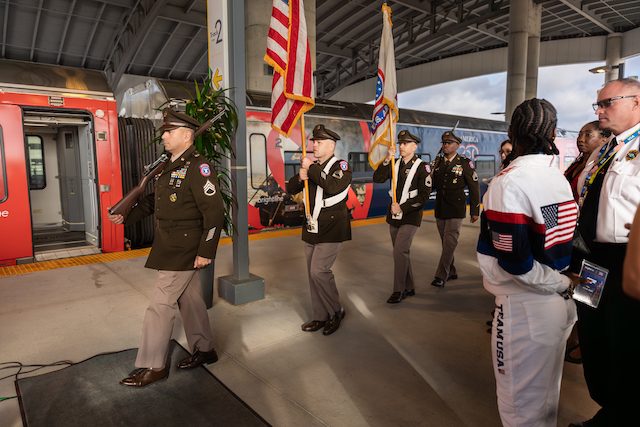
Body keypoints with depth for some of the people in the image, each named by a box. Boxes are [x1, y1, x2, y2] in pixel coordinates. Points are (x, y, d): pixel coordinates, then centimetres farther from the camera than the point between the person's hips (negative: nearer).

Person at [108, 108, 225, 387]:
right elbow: (153, 199, 20)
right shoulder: (168, 165, 11)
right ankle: (204, 350, 33)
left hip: (184, 251, -9)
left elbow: (214, 211, -22)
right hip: (169, 247, 9)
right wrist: (126, 217, 7)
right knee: (189, 300, 17)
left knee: (160, 306, -1)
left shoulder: (197, 166, -18)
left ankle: (152, 367, 16)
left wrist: (206, 252, -23)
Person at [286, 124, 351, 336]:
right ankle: (320, 316, 24)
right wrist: (300, 177, -9)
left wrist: (311, 169, -20)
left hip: (331, 229, -7)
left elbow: (333, 186, -28)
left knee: (319, 271, -15)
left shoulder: (341, 166, -8)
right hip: (311, 228, 7)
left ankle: (336, 311, 7)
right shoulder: (312, 167, 12)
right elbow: (290, 189, 11)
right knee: (313, 273, 10)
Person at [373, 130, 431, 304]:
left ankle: (398, 290, 1)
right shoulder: (395, 164, 6)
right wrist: (387, 160, -15)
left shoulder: (422, 167, -7)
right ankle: (409, 287, 26)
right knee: (402, 252, 13)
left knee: (400, 251, -12)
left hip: (410, 216, -6)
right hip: (394, 216, 6)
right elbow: (377, 179, -4)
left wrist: (402, 208, -15)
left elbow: (424, 195, -12)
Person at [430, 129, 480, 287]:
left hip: (456, 210, -5)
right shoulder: (437, 162, 7)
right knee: (446, 243, 13)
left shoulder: (465, 163, -6)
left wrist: (475, 211, -3)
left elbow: (474, 188, -3)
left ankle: (441, 276, 0)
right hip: (440, 209, 5)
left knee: (449, 243, -6)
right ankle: (451, 272, 28)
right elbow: (432, 184, 6)